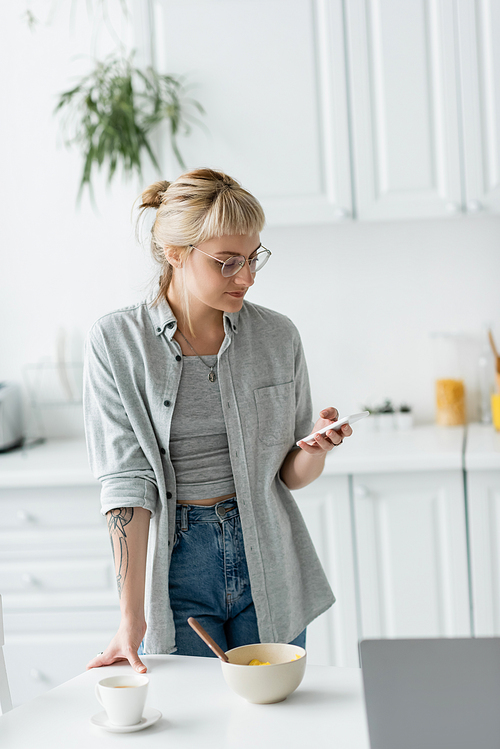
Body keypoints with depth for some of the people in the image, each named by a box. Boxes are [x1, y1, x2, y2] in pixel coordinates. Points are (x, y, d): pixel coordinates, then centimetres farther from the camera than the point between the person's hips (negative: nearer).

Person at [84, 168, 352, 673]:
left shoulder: (277, 336, -1)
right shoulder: (116, 342, -8)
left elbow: (291, 475, 7)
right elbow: (126, 482, -13)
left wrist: (314, 450, -16)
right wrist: (132, 619, -17)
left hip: (268, 561, 2)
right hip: (176, 565, -2)